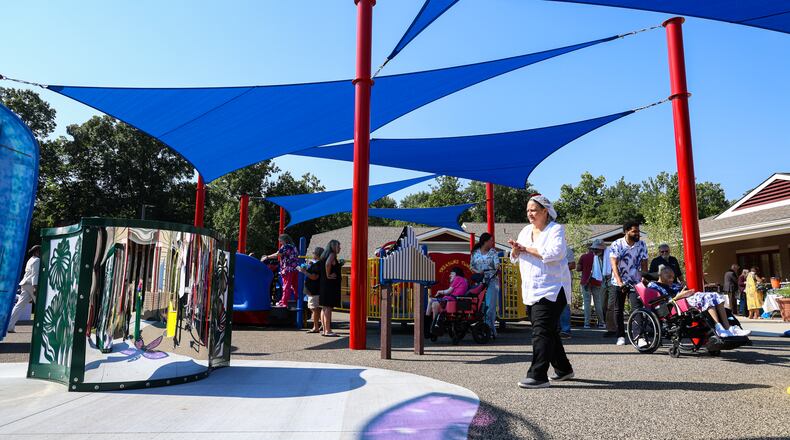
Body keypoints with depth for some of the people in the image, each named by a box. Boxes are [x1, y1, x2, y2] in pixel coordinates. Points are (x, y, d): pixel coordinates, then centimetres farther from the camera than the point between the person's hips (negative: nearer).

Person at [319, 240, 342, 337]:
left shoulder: (325, 255, 16)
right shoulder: (332, 255, -11)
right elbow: (327, 263, -29)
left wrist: (339, 263, 18)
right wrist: (328, 275, -19)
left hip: (324, 284, 10)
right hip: (331, 285, -10)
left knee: (324, 308, 10)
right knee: (328, 307, -8)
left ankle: (324, 330, 16)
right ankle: (328, 330, -6)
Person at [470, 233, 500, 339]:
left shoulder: (493, 252, 5)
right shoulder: (475, 253, 8)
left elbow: (497, 264, -9)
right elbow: (471, 266, 10)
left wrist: (498, 267, -32)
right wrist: (477, 272, -10)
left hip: (492, 281, -1)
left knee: (490, 306, -7)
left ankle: (490, 330, -1)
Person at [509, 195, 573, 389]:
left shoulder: (556, 229, -6)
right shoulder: (525, 231, 15)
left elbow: (555, 253, -23)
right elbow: (515, 258, 17)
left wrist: (527, 249, -15)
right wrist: (516, 249, -6)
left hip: (551, 289, -8)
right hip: (531, 291, 8)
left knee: (541, 331, -14)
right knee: (549, 331, 16)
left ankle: (538, 376, -13)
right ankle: (563, 369, 30)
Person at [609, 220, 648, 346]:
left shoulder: (642, 245, -1)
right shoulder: (617, 244, -8)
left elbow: (644, 264, 2)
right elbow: (614, 264, -15)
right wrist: (620, 282, -25)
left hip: (635, 282, 1)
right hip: (619, 282, 0)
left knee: (638, 308, -13)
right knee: (618, 310, 6)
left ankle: (640, 336, -14)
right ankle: (621, 336, 17)